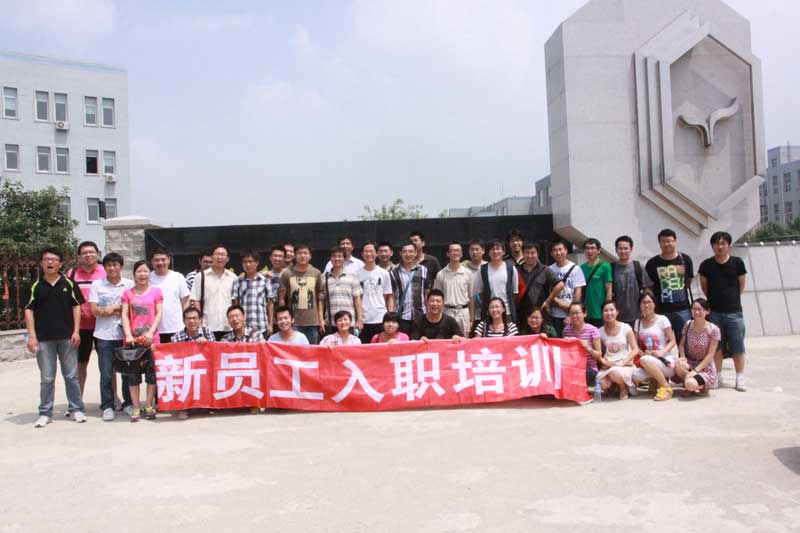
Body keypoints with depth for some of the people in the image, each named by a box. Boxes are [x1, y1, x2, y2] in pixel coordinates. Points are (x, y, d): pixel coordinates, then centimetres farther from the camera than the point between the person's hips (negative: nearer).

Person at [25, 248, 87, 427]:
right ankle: (45, 413, 15)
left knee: (71, 375, 6)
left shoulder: (69, 284, 3)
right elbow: (29, 311, 2)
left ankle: (76, 409, 17)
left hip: (67, 337, 0)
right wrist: (32, 336, -5)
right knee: (46, 378, 6)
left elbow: (76, 307, 4)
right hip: (44, 338, 0)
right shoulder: (36, 286, 3)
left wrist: (76, 332, -3)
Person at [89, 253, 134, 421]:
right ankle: (107, 407, 12)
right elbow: (95, 311, -2)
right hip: (104, 335, 0)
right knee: (106, 374, 3)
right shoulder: (97, 285, 5)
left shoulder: (130, 284, 6)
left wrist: (113, 308, -9)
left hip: (125, 334, 0)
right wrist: (120, 311, -5)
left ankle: (128, 403, 18)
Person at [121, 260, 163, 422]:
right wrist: (128, 335, -9)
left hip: (151, 339, -1)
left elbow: (159, 314, 1)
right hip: (133, 339, 1)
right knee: (133, 374, 2)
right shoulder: (128, 293, 8)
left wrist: (151, 332, -10)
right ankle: (136, 408, 8)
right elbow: (124, 315, 3)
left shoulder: (156, 291, 5)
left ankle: (149, 407, 11)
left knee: (152, 372, 1)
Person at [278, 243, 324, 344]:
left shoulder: (316, 273, 5)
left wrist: (321, 319, 5)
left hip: (313, 322, 1)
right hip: (293, 322, -1)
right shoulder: (287, 274, 0)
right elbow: (281, 298, 5)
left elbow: (319, 299, 10)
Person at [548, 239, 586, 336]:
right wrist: (559, 303, -11)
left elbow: (578, 291, -4)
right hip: (555, 315, 2)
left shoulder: (575, 268, -1)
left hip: (571, 315, -2)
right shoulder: (549, 269, 4)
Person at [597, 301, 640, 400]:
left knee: (614, 373, -37)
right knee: (602, 384, -29)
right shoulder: (601, 331, 4)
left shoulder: (625, 328, -3)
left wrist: (622, 363, -17)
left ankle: (624, 387, -1)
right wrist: (604, 362, -15)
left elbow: (635, 350, -6)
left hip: (625, 364, -2)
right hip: (608, 365, 2)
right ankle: (615, 384, 9)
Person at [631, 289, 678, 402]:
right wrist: (643, 352, -13)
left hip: (666, 360, -4)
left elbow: (672, 341, -3)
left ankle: (666, 388, -17)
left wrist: (661, 352, -21)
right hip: (649, 360, 4)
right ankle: (657, 381, 3)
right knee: (635, 376, -27)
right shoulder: (638, 322, 12)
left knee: (644, 360, -36)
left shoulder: (662, 320, -1)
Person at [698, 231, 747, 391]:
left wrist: (732, 299, 12)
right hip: (714, 312, 1)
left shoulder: (737, 262, -2)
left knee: (737, 347, 2)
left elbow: (741, 285, 8)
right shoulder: (706, 265, -1)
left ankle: (740, 379, 9)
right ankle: (718, 377, 17)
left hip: (734, 312, -1)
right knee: (716, 346, 7)